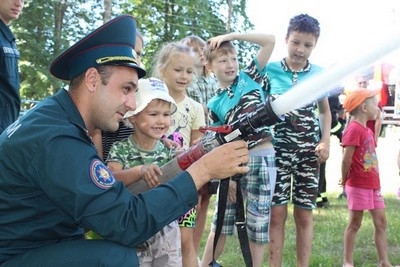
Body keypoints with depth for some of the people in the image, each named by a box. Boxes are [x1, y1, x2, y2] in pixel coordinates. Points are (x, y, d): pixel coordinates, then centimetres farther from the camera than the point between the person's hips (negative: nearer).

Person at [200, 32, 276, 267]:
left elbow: (270, 40, -2)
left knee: (258, 223, 4)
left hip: (262, 159, -1)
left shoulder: (250, 76, 5)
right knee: (221, 221, 11)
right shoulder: (215, 104, 6)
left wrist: (232, 35, -4)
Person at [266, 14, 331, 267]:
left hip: (309, 151, 2)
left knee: (305, 215, 6)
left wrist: (325, 141, 3)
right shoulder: (270, 69, -3)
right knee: (277, 214, -1)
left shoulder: (319, 73, 3)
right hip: (277, 148, -1)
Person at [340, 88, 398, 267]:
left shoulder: (367, 130, 14)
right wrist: (345, 181, -9)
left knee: (381, 222, 9)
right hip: (358, 185, -9)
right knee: (355, 224, 1)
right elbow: (346, 159, -19)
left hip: (373, 184, 9)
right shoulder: (354, 129, -16)